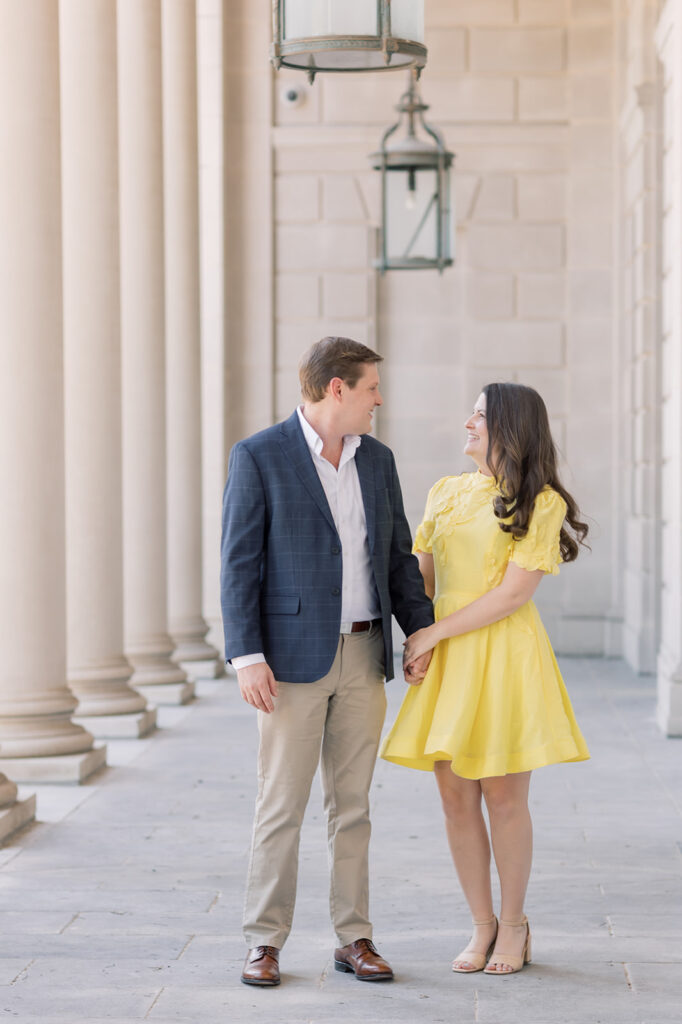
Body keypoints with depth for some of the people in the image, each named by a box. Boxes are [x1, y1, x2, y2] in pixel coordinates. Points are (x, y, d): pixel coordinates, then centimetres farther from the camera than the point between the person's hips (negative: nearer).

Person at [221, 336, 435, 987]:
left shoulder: (376, 459, 9)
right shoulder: (258, 457, -8)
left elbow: (397, 556, 13)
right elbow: (239, 563, -10)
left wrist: (421, 629, 0)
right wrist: (246, 657, -17)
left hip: (363, 655, 5)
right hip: (292, 657, -5)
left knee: (351, 804, 8)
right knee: (281, 805, -2)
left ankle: (353, 940, 14)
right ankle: (264, 944, 7)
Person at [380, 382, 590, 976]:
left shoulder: (543, 504, -5)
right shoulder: (446, 494, 12)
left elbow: (513, 593, -12)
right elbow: (421, 576, 15)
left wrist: (435, 634, -13)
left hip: (506, 658, -5)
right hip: (445, 661, 5)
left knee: (504, 797, -1)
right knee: (456, 797, 3)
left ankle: (514, 927, 16)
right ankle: (483, 927, 14)